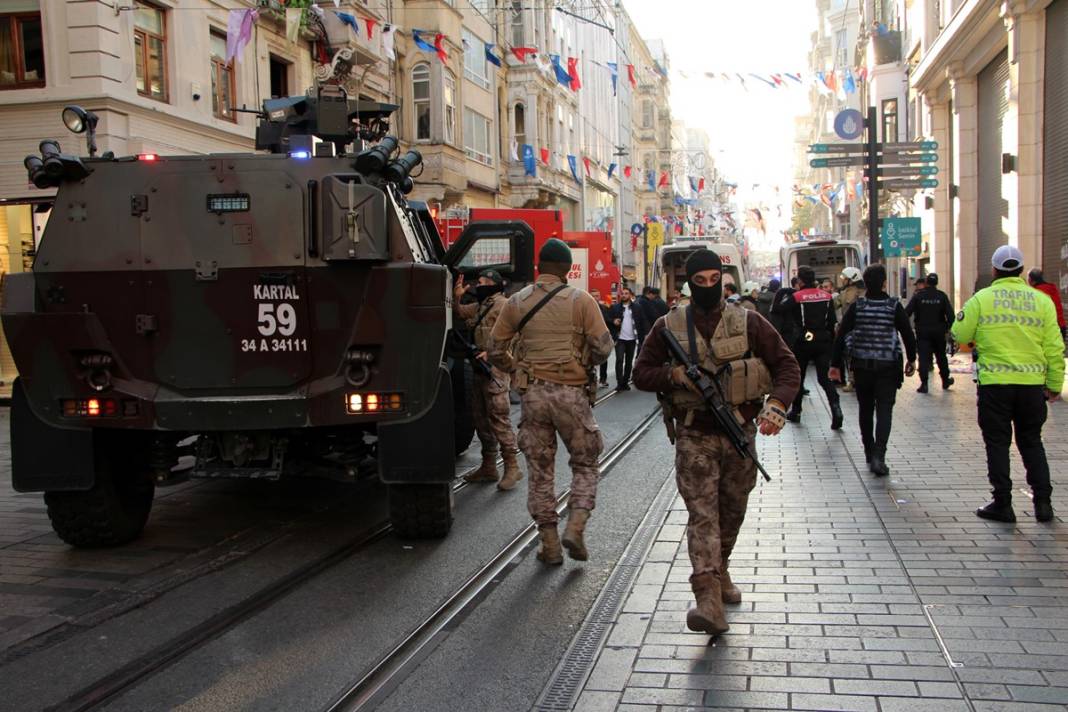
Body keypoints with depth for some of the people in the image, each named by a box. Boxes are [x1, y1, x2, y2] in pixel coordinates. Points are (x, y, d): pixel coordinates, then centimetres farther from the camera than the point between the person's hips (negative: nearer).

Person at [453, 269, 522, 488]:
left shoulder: (502, 305, -9)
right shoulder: (480, 306, 20)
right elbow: (460, 312, 29)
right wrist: (457, 297, 9)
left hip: (496, 368, -10)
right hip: (481, 367, 10)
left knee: (498, 417, -13)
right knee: (480, 418, 12)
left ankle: (512, 467, -10)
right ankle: (488, 467, 20)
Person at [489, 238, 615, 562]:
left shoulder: (517, 301, 5)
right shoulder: (580, 300, -3)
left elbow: (496, 352, 8)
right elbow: (603, 347, -7)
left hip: (533, 393, 2)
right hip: (571, 393, -2)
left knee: (539, 470, 11)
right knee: (585, 464, 14)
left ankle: (550, 544, 13)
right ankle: (575, 529, -1)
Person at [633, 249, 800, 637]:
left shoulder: (749, 323, 1)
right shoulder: (668, 326, 1)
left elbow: (787, 365, 1)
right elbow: (641, 374, 5)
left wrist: (777, 404, -17)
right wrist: (674, 374, -16)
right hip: (694, 435, -2)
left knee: (732, 511, 15)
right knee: (702, 513, -12)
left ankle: (720, 572, 38)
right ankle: (708, 599, -20)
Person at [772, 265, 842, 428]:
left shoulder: (796, 297, -12)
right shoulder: (827, 296, 2)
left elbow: (776, 309, -15)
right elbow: (832, 321, 6)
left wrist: (782, 295, 2)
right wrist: (831, 341, 14)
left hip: (803, 342, -3)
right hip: (823, 341, 3)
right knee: (825, 378, 2)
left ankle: (795, 412, 22)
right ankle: (836, 409, -16)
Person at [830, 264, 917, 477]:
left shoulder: (856, 307, -3)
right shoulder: (894, 306, -5)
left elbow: (841, 336, -4)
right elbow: (908, 335, -1)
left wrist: (835, 364, 2)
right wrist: (912, 359, 14)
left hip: (861, 366, 2)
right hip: (887, 366, -2)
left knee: (866, 410, 16)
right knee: (884, 411, -2)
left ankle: (869, 454, 25)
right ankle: (878, 456, -17)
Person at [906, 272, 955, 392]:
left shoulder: (918, 296, -6)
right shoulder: (942, 296, -2)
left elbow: (907, 312, -11)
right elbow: (950, 314, -6)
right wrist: (948, 327, 6)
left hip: (922, 332, -2)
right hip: (939, 332, 2)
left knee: (923, 357, -3)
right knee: (941, 356, 17)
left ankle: (924, 383, -11)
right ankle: (945, 381, 28)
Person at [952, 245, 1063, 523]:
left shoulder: (981, 299, -4)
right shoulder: (1042, 301, 3)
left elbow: (960, 335, 0)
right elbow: (1054, 348, 3)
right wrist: (1055, 385, 10)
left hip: (994, 383, -2)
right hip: (1032, 384, 3)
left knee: (998, 443, 6)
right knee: (1031, 442, 16)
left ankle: (1002, 504, 8)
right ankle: (1042, 502, 14)